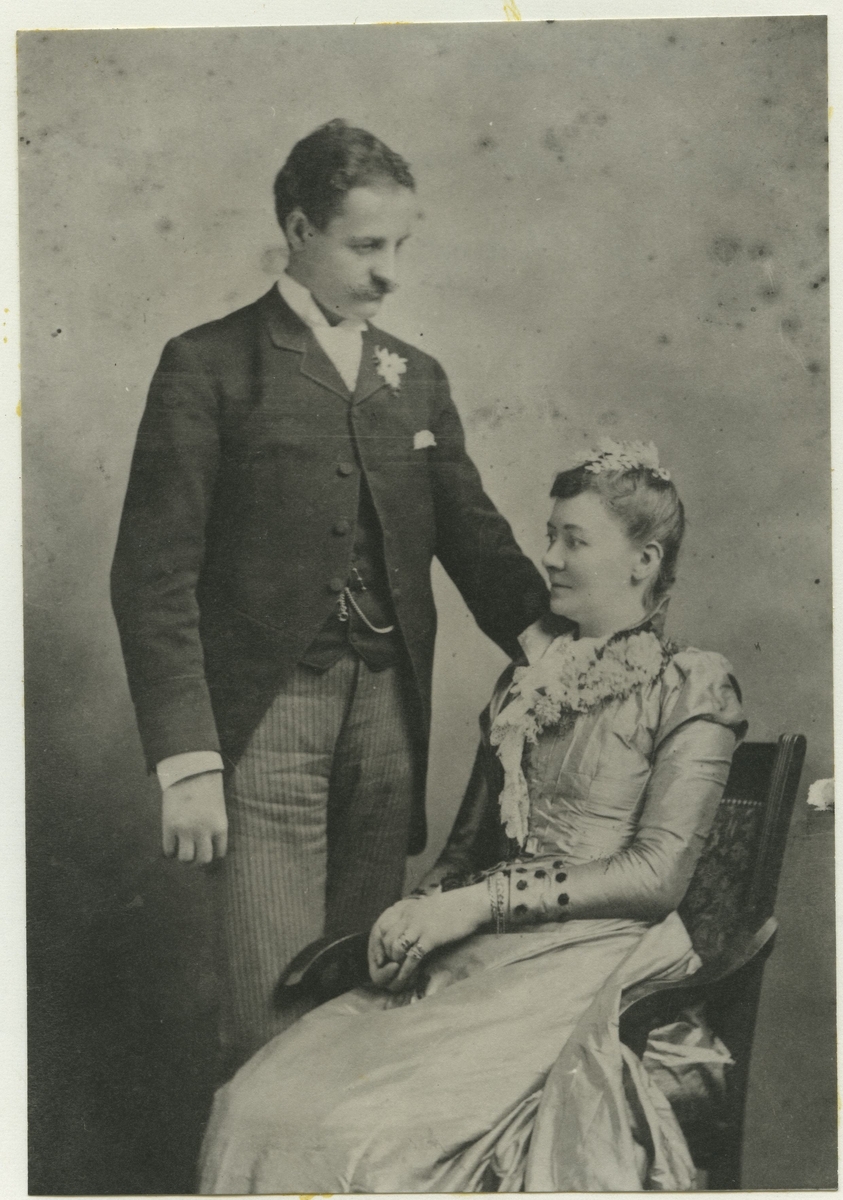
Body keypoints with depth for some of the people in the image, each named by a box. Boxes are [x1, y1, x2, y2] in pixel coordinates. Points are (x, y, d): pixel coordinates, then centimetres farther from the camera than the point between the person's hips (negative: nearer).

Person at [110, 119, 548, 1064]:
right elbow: (154, 575, -6)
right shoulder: (209, 367, -1)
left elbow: (472, 534, 14)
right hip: (267, 709, -4)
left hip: (391, 706, 5)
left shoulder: (417, 377, 14)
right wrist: (187, 761, -13)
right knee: (276, 1014, -1)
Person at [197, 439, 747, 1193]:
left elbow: (658, 874, -10)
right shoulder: (528, 677, 19)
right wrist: (424, 912, -3)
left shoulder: (693, 691, 0)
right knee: (258, 1105, -17)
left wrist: (485, 899, -15)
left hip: (595, 955, -5)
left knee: (366, 1128, -26)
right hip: (485, 951, 6)